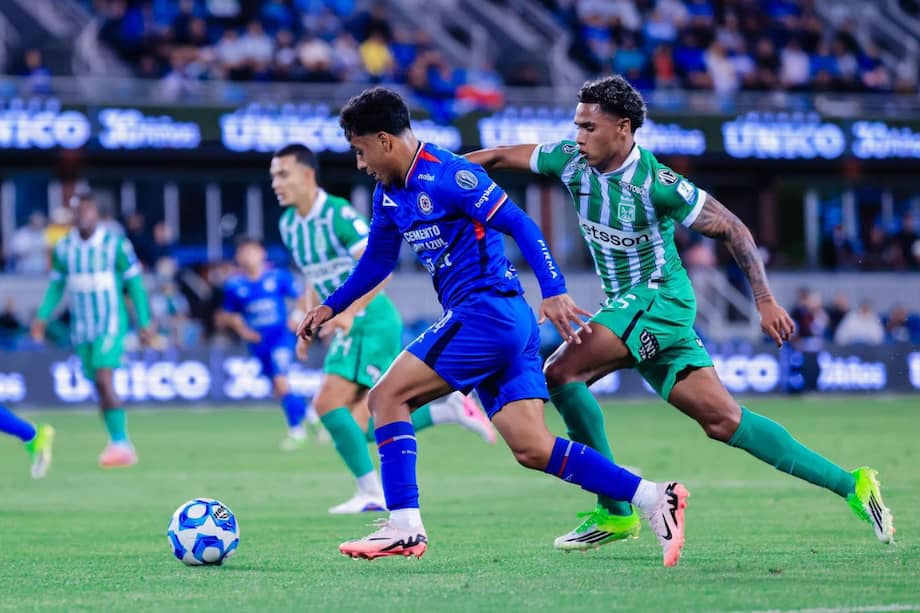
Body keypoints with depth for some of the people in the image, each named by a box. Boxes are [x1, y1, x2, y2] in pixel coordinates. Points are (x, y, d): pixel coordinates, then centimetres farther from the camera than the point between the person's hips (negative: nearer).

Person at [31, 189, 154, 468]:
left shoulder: (115, 244, -8)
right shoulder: (63, 248, 4)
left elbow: (134, 284, -4)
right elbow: (56, 286, 13)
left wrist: (144, 323, -4)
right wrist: (42, 317, 2)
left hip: (111, 322, -5)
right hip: (82, 327, 5)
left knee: (103, 379, -21)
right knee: (101, 389, 5)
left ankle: (119, 442, -18)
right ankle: (123, 448, 13)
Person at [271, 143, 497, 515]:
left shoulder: (339, 215, -15)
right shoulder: (289, 224, 11)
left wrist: (349, 313, -31)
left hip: (372, 323, -9)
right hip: (350, 329, 9)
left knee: (328, 403, -19)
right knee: (360, 429, 2)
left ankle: (371, 493, -12)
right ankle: (449, 411, 13)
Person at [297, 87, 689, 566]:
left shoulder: (446, 175, -12)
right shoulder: (389, 194, 16)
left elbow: (519, 225, -16)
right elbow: (378, 260, 32)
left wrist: (553, 292, -23)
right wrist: (330, 307, 30)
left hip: (488, 310, -9)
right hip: (510, 325, 9)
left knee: (387, 397, -6)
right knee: (532, 449, 1)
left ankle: (404, 526, -9)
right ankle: (652, 497, -2)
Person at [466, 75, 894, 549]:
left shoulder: (656, 184, -18)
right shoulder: (572, 161, 0)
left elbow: (732, 229, -11)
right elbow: (504, 157, 12)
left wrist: (765, 301, -14)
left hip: (659, 297, -7)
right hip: (630, 305, 7)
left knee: (560, 372, -20)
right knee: (722, 419, 5)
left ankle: (615, 512, -13)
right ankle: (849, 485, 8)